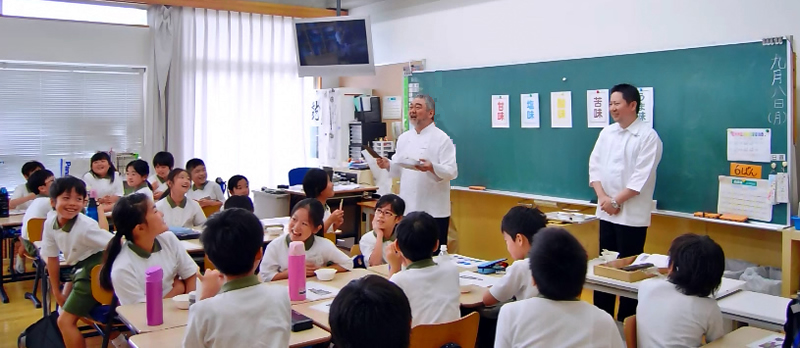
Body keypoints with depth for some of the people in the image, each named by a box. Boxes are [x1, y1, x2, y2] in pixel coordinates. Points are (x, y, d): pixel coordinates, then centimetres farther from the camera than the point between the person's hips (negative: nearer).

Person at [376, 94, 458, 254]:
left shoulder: (442, 138, -6)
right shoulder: (404, 138, 12)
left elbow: (452, 172, -13)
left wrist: (431, 168, -31)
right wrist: (388, 165, -2)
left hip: (433, 210, -5)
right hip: (407, 208, 5)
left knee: (434, 254, 1)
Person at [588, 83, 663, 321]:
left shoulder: (648, 136, -9)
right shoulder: (607, 132, 8)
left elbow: (642, 176, -15)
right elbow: (595, 165, 5)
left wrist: (617, 201, -14)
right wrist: (602, 197, -9)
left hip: (632, 214, -5)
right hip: (606, 211, 6)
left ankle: (626, 321, 16)